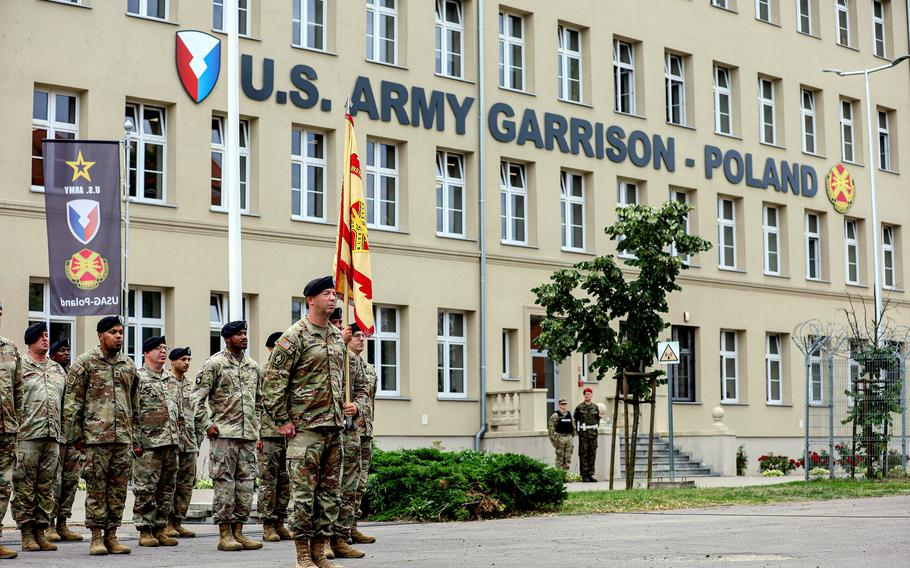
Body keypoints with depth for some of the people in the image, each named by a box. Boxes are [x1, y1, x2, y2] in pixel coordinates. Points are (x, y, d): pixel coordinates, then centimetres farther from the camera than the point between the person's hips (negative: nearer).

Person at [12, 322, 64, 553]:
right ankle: (27, 534, 1)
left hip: (52, 438, 5)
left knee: (47, 487, 6)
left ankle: (40, 531, 12)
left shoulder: (58, 370, 19)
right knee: (25, 486, -3)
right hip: (27, 436, -5)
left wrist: (63, 436, 16)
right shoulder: (20, 367, 1)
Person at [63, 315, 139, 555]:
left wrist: (136, 433, 16)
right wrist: (75, 434, -7)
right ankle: (96, 538, 3)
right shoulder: (85, 362, 0)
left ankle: (112, 535, 12)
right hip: (96, 435, -5)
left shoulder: (129, 365, 15)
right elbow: (72, 401, -2)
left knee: (119, 487, 5)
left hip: (124, 437, 5)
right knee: (96, 487, -2)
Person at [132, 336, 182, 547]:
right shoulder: (138, 378, -4)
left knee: (167, 488, 8)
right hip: (148, 443, -7)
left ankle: (160, 529, 14)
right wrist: (135, 441, -14)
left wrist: (178, 439, 17)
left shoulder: (171, 379, 18)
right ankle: (145, 531, 1)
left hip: (170, 443, 7)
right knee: (146, 488, -4)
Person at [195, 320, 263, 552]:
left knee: (246, 483, 5)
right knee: (224, 483, -4)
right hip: (224, 433, -6)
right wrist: (208, 424, -11)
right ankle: (224, 534, 0)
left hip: (248, 435, 6)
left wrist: (256, 424, 14)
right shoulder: (215, 363, -3)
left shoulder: (253, 366, 15)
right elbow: (199, 397, -5)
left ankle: (238, 531, 11)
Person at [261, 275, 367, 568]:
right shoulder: (295, 336, -8)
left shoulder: (338, 337, 15)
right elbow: (273, 381, -10)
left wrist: (349, 405, 12)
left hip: (335, 427, 7)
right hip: (305, 427, -7)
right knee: (304, 492, -5)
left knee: (329, 493, 8)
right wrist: (283, 421, -12)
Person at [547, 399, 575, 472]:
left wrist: (573, 436, 15)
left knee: (568, 457, 5)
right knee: (560, 457, -3)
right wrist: (553, 439, -13)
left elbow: (573, 426, 20)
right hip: (560, 438, -5)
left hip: (569, 437, 5)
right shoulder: (555, 415, -6)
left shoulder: (569, 414, 12)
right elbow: (551, 427, -9)